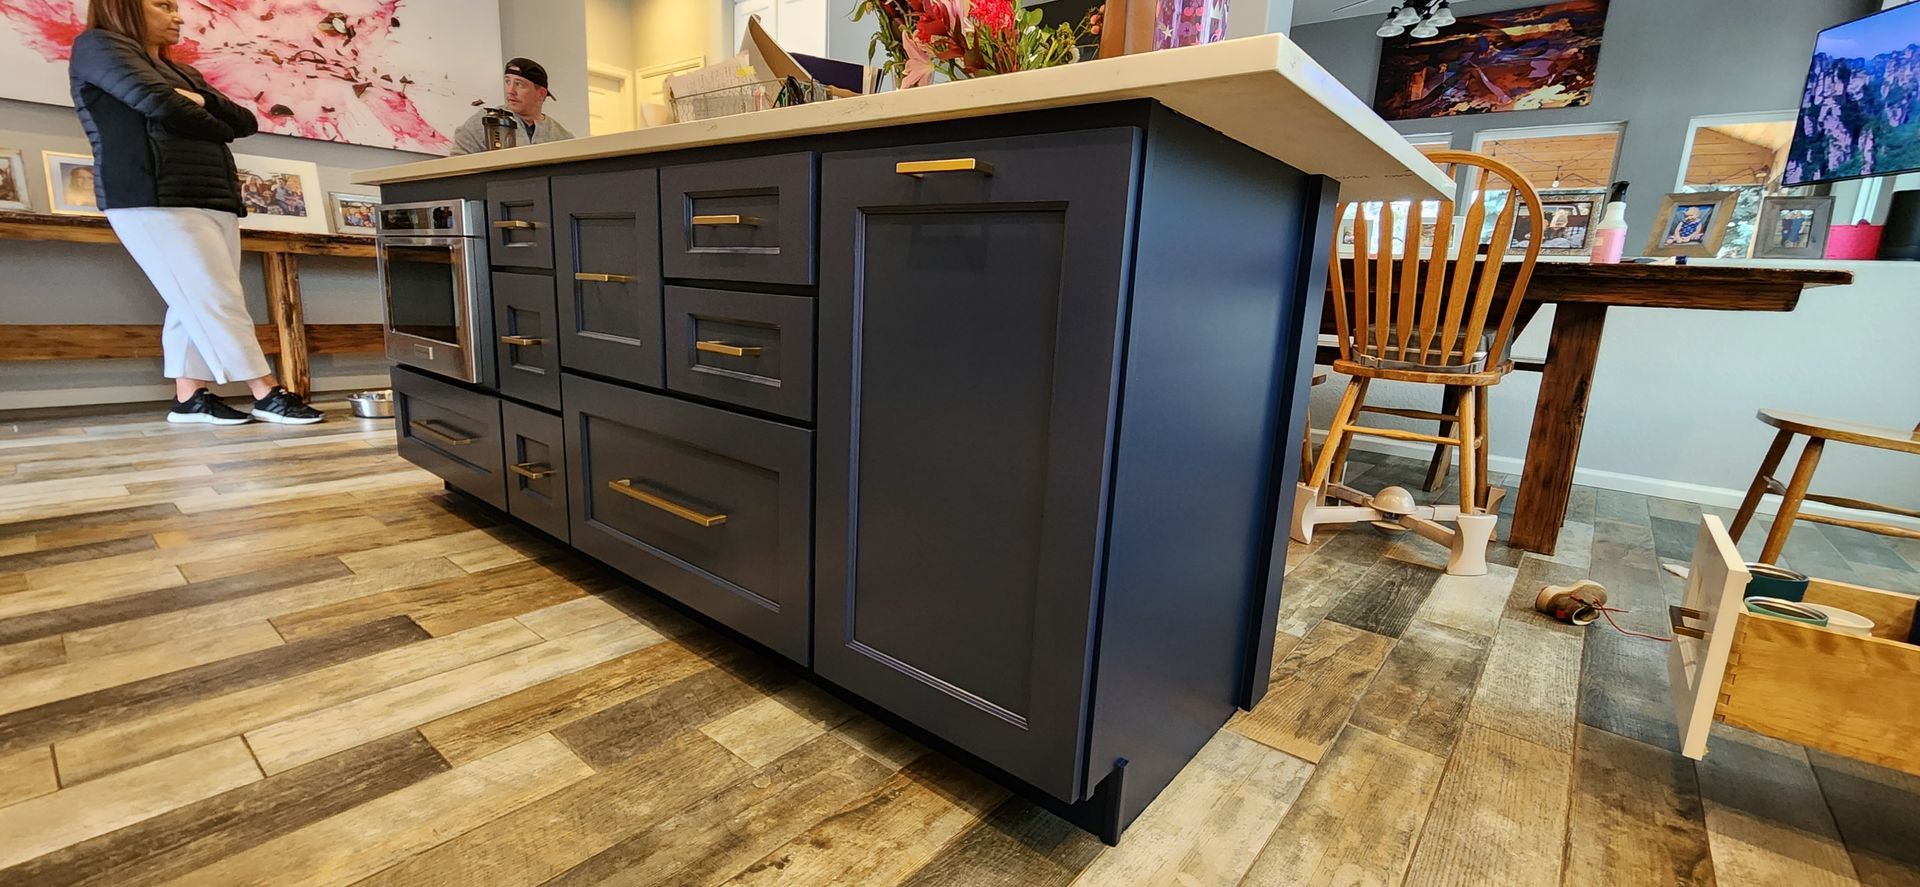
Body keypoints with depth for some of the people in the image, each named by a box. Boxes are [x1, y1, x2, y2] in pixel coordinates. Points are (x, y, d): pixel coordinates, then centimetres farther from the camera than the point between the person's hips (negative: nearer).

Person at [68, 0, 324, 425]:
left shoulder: (181, 72, 28)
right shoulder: (98, 46, 5)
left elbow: (247, 121, 17)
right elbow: (163, 106, -9)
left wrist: (202, 100, -2)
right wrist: (218, 127, 8)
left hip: (215, 201, 7)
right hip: (155, 200, -7)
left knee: (195, 305, 3)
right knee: (218, 301, -12)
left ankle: (189, 398, 5)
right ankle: (268, 396, -14)